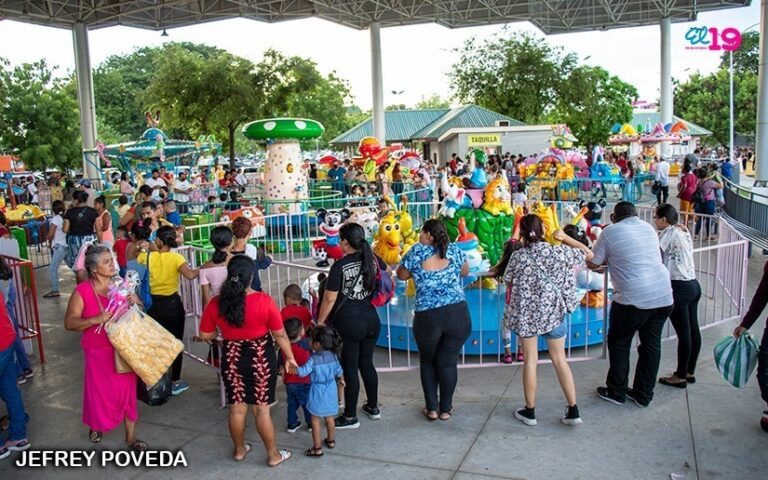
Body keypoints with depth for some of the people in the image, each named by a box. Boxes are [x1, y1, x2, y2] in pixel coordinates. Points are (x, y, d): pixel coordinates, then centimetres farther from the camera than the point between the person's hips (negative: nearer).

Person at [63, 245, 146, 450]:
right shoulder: (82, 291, -11)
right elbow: (69, 323, -13)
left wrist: (136, 303, -14)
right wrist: (95, 320, -28)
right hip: (98, 352, -2)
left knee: (127, 391, 7)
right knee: (99, 392, 13)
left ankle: (131, 436, 20)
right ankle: (96, 425, 43)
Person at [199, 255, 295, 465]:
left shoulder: (216, 304, -10)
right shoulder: (264, 301, -18)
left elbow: (205, 335, 1)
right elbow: (280, 334, -10)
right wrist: (289, 357, 4)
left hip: (232, 360, 3)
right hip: (261, 359, -2)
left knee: (236, 408, 18)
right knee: (262, 409, 9)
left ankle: (239, 450, 37)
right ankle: (273, 455, 24)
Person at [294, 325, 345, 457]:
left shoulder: (313, 359, -22)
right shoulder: (333, 356, -5)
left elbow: (303, 371, -29)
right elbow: (339, 371, 8)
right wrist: (341, 380, 27)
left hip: (318, 392, -5)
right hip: (331, 391, 5)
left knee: (315, 420, 7)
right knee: (329, 417, 21)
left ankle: (317, 448, 12)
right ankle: (331, 441, 36)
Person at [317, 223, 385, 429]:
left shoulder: (339, 266, -17)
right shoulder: (373, 259, -1)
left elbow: (329, 299, -14)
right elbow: (387, 272, 21)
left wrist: (320, 322, -2)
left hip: (348, 323, -5)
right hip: (371, 320, 6)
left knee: (350, 369, 6)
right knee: (367, 363, 20)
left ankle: (350, 417, 18)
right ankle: (373, 407, 33)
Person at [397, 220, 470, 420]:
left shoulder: (417, 251, -2)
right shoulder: (454, 250, 2)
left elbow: (402, 275, 10)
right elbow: (465, 272, 18)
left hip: (427, 317, -1)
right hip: (458, 314, 1)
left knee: (427, 362, 20)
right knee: (448, 362, 14)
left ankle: (432, 408, 22)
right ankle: (445, 409, 22)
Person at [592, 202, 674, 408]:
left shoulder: (610, 232, -3)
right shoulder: (649, 228, 14)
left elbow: (593, 264, 4)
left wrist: (607, 259, 25)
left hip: (633, 299, -6)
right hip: (663, 296, 6)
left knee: (619, 344, 13)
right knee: (651, 345, 14)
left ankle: (616, 392, 22)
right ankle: (643, 394, 25)